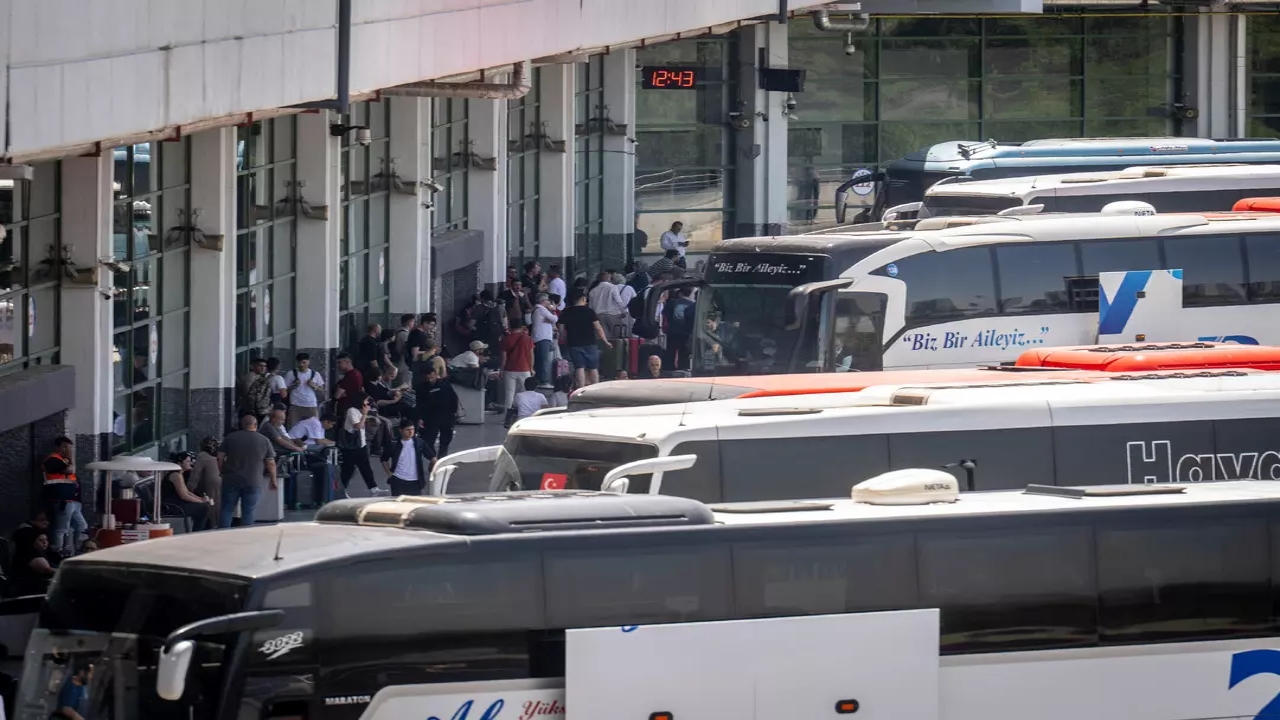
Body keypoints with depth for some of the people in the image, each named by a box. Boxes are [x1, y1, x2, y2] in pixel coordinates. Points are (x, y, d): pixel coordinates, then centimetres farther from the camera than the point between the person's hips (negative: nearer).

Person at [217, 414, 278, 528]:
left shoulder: (230, 438, 3)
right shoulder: (264, 441, 0)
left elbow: (220, 458, 2)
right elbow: (271, 463, 1)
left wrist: (221, 472, 14)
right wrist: (273, 480, 12)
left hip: (231, 480, 1)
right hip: (253, 482, -1)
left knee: (226, 510, 6)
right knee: (248, 512, 4)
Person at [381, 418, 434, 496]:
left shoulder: (419, 443, -1)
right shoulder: (394, 445, -4)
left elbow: (432, 457, 7)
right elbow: (384, 460, 10)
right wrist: (389, 473, 2)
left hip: (415, 482, 1)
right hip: (398, 482, -1)